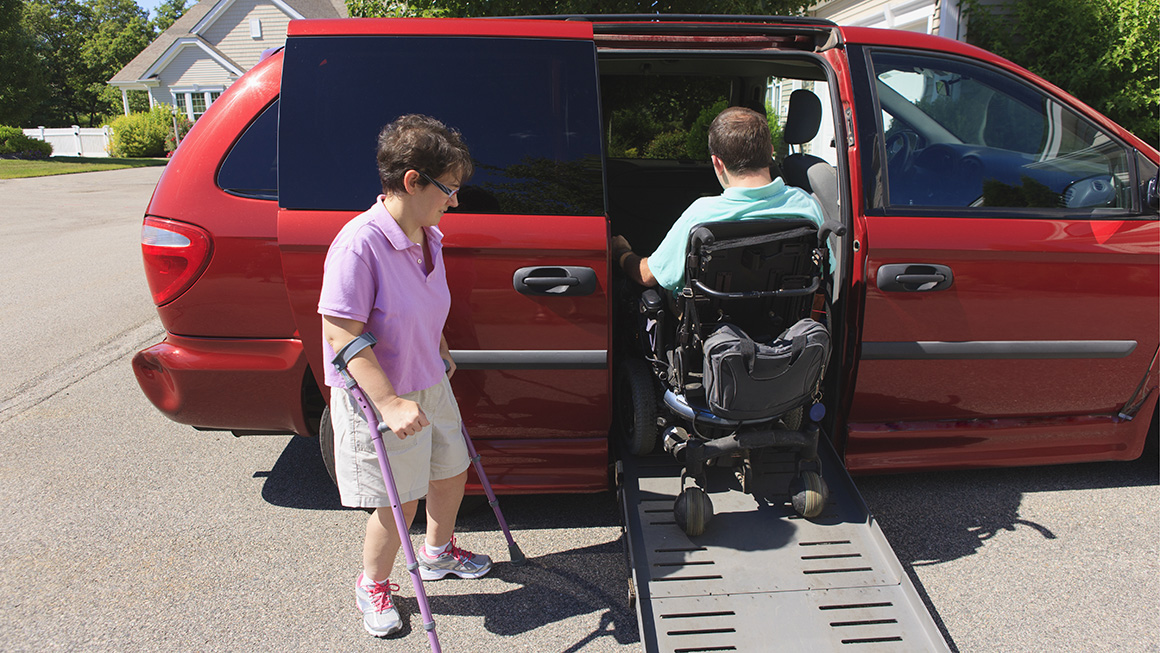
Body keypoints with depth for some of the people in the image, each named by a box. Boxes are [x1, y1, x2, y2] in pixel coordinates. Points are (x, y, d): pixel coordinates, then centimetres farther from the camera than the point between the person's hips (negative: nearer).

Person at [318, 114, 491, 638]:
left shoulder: (429, 237, 0)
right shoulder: (360, 242, -26)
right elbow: (342, 336, -27)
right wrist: (390, 403, -30)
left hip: (429, 387, 8)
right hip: (376, 398, -8)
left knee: (450, 471, 22)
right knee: (400, 502, 4)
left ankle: (438, 552, 50)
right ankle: (373, 585, 34)